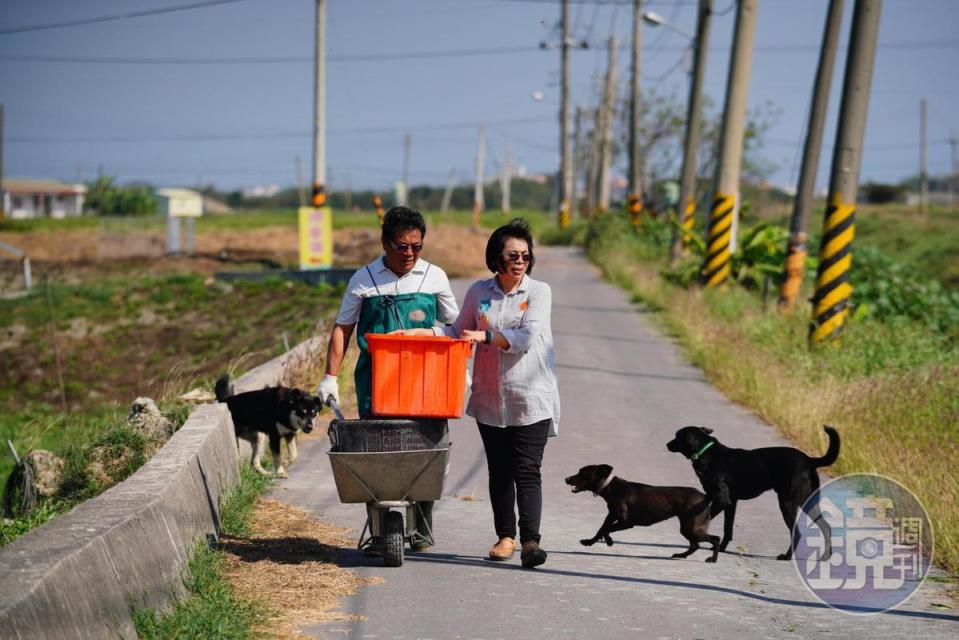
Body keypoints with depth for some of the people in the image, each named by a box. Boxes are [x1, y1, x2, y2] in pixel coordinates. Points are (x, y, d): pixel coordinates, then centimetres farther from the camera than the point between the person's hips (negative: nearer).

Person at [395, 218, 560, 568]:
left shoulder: (538, 291, -2)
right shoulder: (478, 292, 7)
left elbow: (527, 338, -12)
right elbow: (459, 332, 15)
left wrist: (485, 336, -18)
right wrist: (421, 333, 2)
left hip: (531, 399, -3)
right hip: (490, 399, 3)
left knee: (527, 471, -10)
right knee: (499, 471, 9)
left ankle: (530, 540, -15)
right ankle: (505, 536, 20)